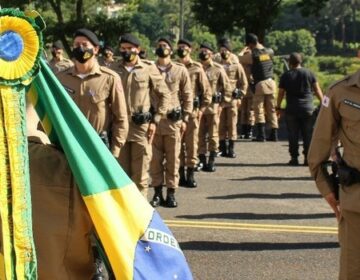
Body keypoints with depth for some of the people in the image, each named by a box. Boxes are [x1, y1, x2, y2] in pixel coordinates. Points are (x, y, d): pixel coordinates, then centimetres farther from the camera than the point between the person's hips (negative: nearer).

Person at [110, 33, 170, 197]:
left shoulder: (149, 69, 0)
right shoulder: (113, 70, 6)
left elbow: (164, 95, 3)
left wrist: (155, 120, -2)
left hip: (142, 127, -2)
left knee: (140, 172, 2)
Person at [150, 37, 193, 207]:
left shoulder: (180, 70, 4)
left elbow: (187, 96, 6)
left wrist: (185, 118, 0)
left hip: (173, 120, -1)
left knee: (173, 158, 3)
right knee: (155, 158, 3)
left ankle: (171, 193, 9)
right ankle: (157, 193, 11)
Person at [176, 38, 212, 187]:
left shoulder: (197, 69, 0)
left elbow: (207, 92, 1)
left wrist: (201, 109, -5)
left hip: (192, 111, -3)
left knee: (191, 143, 0)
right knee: (178, 143, 6)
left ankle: (190, 175, 5)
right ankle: (181, 174, 13)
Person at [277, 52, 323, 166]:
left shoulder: (285, 76, -1)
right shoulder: (309, 73, 2)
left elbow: (281, 93, 1)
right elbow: (317, 90, 3)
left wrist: (278, 107, 11)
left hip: (291, 110, -1)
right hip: (308, 109, 1)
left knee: (293, 136, 5)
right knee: (307, 135, 6)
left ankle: (294, 158, 5)